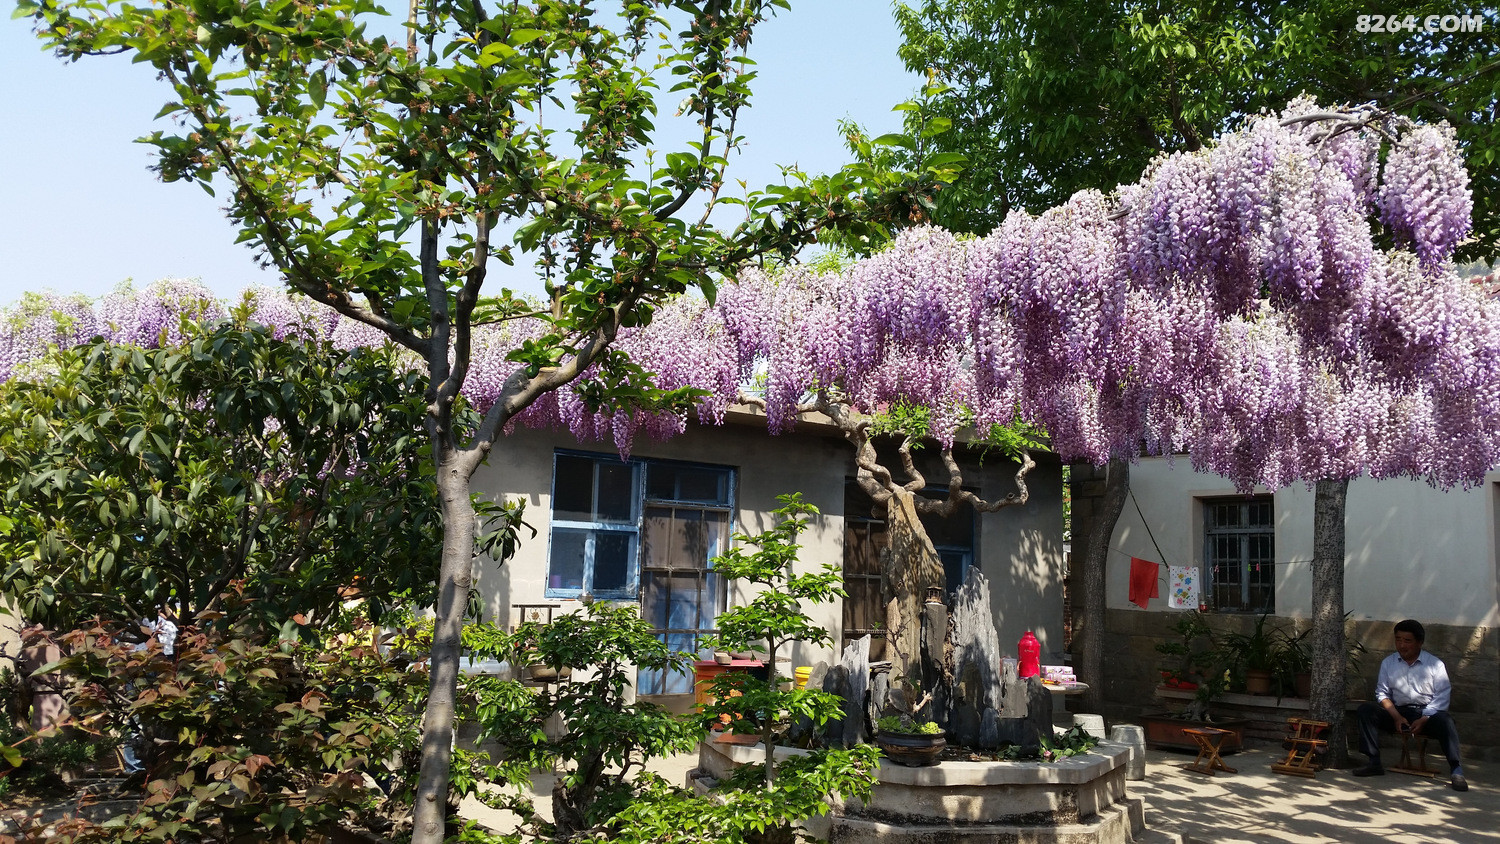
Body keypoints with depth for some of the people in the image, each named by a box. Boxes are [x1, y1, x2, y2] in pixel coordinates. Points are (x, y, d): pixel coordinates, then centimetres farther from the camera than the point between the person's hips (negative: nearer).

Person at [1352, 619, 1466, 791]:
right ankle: (1374, 763, -21)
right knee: (1365, 710, -20)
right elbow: (1382, 693, 6)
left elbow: (1442, 697, -6)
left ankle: (1456, 771, -39)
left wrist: (1424, 720, -19)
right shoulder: (1388, 663, 10)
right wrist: (1397, 717, -11)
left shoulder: (1435, 664, 1)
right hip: (1398, 713, 3)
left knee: (1444, 721, -37)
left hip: (1427, 713, -3)